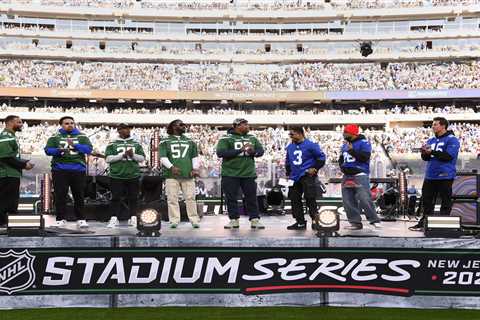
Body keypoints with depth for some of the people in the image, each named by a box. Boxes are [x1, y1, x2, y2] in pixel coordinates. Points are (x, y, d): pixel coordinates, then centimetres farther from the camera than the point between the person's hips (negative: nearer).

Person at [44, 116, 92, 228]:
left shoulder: (82, 137, 11)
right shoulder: (55, 137, 11)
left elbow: (88, 149, -4)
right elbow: (48, 150, -1)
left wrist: (75, 145, -18)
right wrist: (58, 150, -21)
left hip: (78, 169, 1)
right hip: (60, 170, 0)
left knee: (79, 196, 4)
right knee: (60, 196, 0)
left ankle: (81, 219, 10)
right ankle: (61, 219, 6)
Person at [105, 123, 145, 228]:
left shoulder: (136, 144, 13)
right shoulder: (112, 144, 6)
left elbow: (142, 158, 9)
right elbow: (108, 158, -5)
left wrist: (133, 155, -10)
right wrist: (123, 155, -13)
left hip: (133, 176, 2)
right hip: (117, 176, -2)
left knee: (133, 198, 4)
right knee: (116, 198, -3)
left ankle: (133, 218, 11)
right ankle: (114, 219, 1)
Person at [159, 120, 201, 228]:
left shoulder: (190, 142, 20)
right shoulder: (165, 142, 10)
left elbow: (195, 156, 17)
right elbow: (163, 157, 0)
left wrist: (195, 168, 1)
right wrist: (171, 167, -15)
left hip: (188, 175, 2)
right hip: (171, 175, -2)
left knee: (190, 198, -3)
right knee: (172, 199, -4)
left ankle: (194, 220, 0)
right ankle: (174, 221, 1)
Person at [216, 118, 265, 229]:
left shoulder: (252, 138, 12)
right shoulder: (226, 138, -4)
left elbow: (261, 150, 8)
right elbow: (220, 152, -16)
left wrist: (253, 152, -16)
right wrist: (239, 151, -21)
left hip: (249, 174, 3)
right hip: (230, 174, -3)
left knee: (252, 197, 3)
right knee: (231, 198, 3)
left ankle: (255, 220, 10)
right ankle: (234, 220, 14)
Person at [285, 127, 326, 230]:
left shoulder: (310, 145, -7)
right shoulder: (289, 147, 12)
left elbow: (321, 157, -3)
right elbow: (287, 161, 26)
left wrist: (315, 168, -8)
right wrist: (288, 173, 18)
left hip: (308, 177, -7)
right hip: (294, 178, 7)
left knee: (310, 199, -9)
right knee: (294, 199, 6)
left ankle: (315, 220, -1)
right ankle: (300, 222, 14)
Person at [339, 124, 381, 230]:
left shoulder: (363, 143, -3)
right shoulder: (345, 145, 19)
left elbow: (365, 157, -17)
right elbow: (341, 159, 28)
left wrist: (352, 151, -20)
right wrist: (342, 165, 9)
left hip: (360, 175, -8)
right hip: (347, 176, 8)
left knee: (364, 199, -17)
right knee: (348, 201, 4)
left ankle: (374, 220, -6)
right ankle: (355, 222, 11)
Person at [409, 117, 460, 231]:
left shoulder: (452, 140, -5)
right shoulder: (431, 141, 16)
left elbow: (448, 156, -18)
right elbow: (426, 158, 13)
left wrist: (432, 152, -19)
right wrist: (424, 153, -9)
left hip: (445, 176, -7)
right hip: (430, 176, 7)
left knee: (445, 201, -1)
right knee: (427, 200, 10)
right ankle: (424, 222, 18)